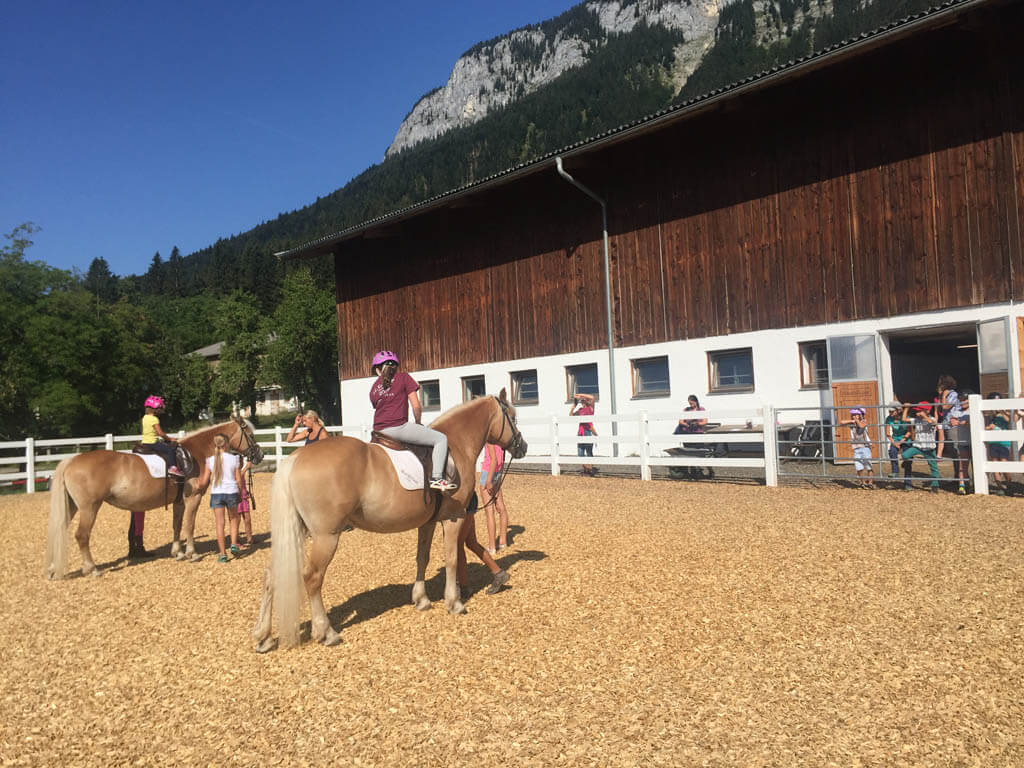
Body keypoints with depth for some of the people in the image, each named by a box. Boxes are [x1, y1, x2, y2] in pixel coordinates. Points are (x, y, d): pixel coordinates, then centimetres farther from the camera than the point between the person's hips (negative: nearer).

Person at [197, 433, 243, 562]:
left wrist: (198, 485, 20)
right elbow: (239, 480, -3)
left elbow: (204, 482, -2)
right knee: (234, 519, 22)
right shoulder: (234, 459, -5)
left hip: (216, 493, 0)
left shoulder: (210, 460, -3)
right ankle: (234, 544, 11)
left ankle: (222, 554, 6)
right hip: (232, 492, 0)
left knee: (220, 523, 5)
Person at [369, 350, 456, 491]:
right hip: (399, 427, -6)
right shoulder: (403, 377, 3)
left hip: (379, 431, 6)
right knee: (441, 439, 2)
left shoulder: (374, 387, 17)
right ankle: (437, 478, -10)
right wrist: (418, 423, 15)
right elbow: (416, 407, -3)